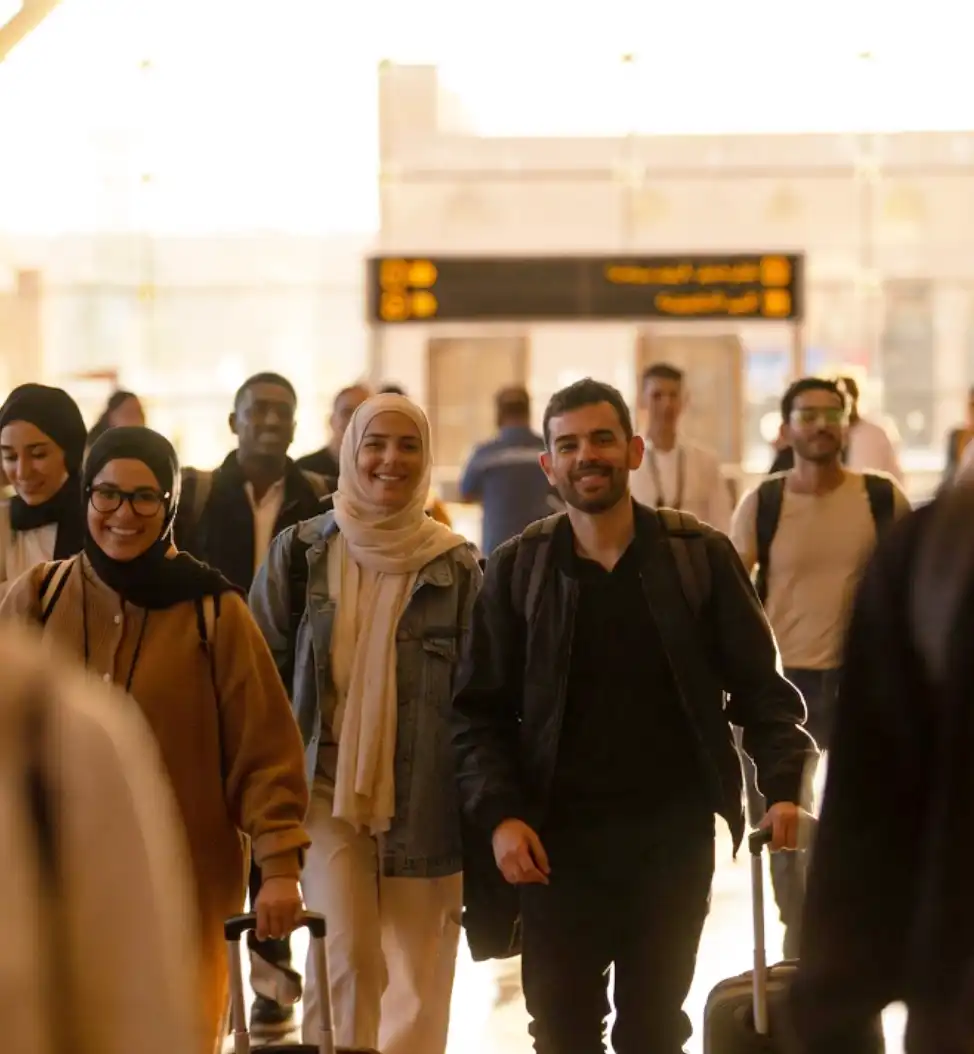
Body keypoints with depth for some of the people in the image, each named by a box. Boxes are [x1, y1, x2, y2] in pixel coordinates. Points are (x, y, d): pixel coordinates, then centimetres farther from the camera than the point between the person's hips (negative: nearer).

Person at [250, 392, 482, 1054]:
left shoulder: (456, 566, 1)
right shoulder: (302, 553, 2)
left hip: (423, 797, 0)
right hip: (329, 784, 0)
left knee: (419, 973, 4)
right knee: (346, 954, -12)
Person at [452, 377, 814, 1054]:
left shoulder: (702, 557, 0)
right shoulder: (516, 571, 1)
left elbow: (760, 686, 1)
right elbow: (480, 709, 1)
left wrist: (785, 785, -13)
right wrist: (498, 813, -13)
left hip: (675, 837, 0)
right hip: (558, 841, 0)